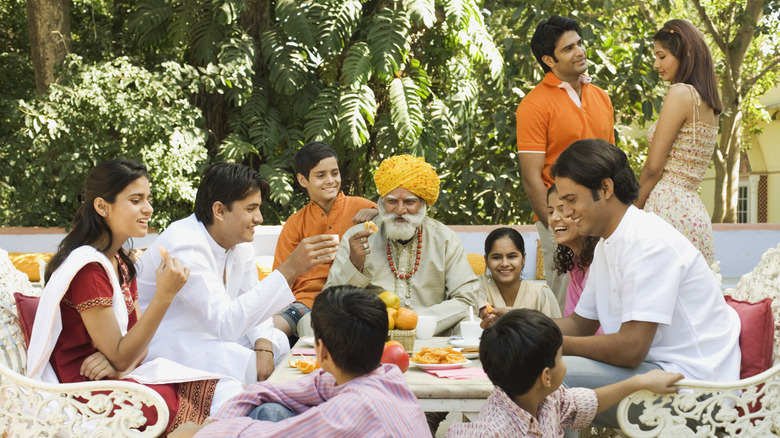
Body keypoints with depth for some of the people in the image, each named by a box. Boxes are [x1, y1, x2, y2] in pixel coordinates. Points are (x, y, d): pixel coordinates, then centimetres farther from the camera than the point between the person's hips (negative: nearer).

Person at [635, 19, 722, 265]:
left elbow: (653, 167, -11)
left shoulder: (681, 93, -9)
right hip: (695, 211, 9)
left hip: (670, 208, -9)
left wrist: (632, 213, -1)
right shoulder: (708, 102, 17)